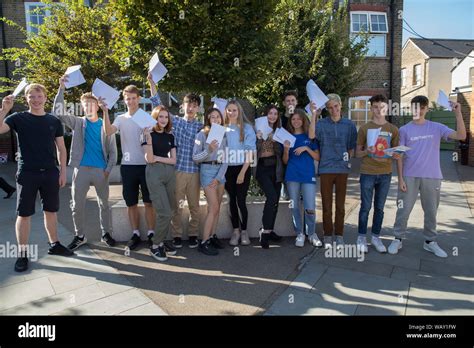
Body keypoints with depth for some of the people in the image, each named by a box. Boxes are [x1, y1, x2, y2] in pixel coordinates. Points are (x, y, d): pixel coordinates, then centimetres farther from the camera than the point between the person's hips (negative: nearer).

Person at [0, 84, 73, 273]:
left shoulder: (54, 121, 7)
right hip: (27, 173, -2)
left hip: (50, 173, 2)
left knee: (51, 210, 12)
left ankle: (54, 244, 27)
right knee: (24, 213, 3)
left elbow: (61, 148, 9)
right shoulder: (19, 118, 0)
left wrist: (62, 171, 3)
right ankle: (22, 254, 14)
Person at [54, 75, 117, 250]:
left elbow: (112, 149, 4)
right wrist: (61, 89, -13)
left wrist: (109, 169, -5)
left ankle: (106, 233, 22)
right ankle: (79, 236, 19)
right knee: (77, 205, 5)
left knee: (104, 203, 9)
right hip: (81, 169, 1)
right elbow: (58, 113, -7)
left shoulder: (106, 125, 5)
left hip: (101, 170, 0)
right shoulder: (77, 122, 7)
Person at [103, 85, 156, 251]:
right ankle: (135, 235, 21)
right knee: (131, 203, 9)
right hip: (127, 165, 3)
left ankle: (151, 234, 14)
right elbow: (108, 131, -9)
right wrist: (105, 111, -17)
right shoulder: (121, 118, 9)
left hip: (145, 164, -3)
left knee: (149, 202, 3)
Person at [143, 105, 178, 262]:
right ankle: (155, 245, 6)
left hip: (169, 173, 6)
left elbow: (173, 160, 8)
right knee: (165, 212, -10)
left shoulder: (170, 136, 12)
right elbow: (149, 159, -13)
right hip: (154, 173, -6)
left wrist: (158, 158, -5)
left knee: (169, 211, 6)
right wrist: (149, 139, -23)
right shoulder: (149, 134, -3)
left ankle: (160, 241, 21)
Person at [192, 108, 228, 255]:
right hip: (207, 170, -5)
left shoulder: (223, 135, 10)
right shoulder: (202, 134, -4)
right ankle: (204, 242, -3)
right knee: (213, 207, -10)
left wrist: (218, 177, -5)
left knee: (217, 207, 8)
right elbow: (195, 157, -7)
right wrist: (208, 151, -24)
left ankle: (212, 236, 19)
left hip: (221, 172, 6)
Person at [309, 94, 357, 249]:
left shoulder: (349, 125, 7)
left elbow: (352, 147, 12)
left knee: (340, 205, 8)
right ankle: (328, 236, 16)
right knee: (327, 205, 4)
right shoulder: (322, 124, 2)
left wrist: (348, 160, -1)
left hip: (342, 169, 1)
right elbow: (311, 135, -18)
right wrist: (314, 115, -15)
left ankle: (339, 236, 20)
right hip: (326, 169, -1)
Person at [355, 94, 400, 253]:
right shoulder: (364, 128, 1)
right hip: (367, 173, -2)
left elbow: (396, 153, 12)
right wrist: (366, 151, -19)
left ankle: (376, 237, 23)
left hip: (385, 174, 2)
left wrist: (396, 156, -11)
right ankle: (362, 237, 15)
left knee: (379, 207, 10)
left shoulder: (393, 129, 7)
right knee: (365, 206, 3)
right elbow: (357, 153, 2)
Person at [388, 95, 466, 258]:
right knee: (403, 210, 2)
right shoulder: (405, 130, 1)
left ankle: (430, 241, 26)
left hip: (432, 177, 2)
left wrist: (458, 113, -12)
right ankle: (397, 239, 15)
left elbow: (461, 136, -7)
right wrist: (400, 179, -6)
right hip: (410, 177, -1)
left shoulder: (437, 127, 4)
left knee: (431, 211, 11)